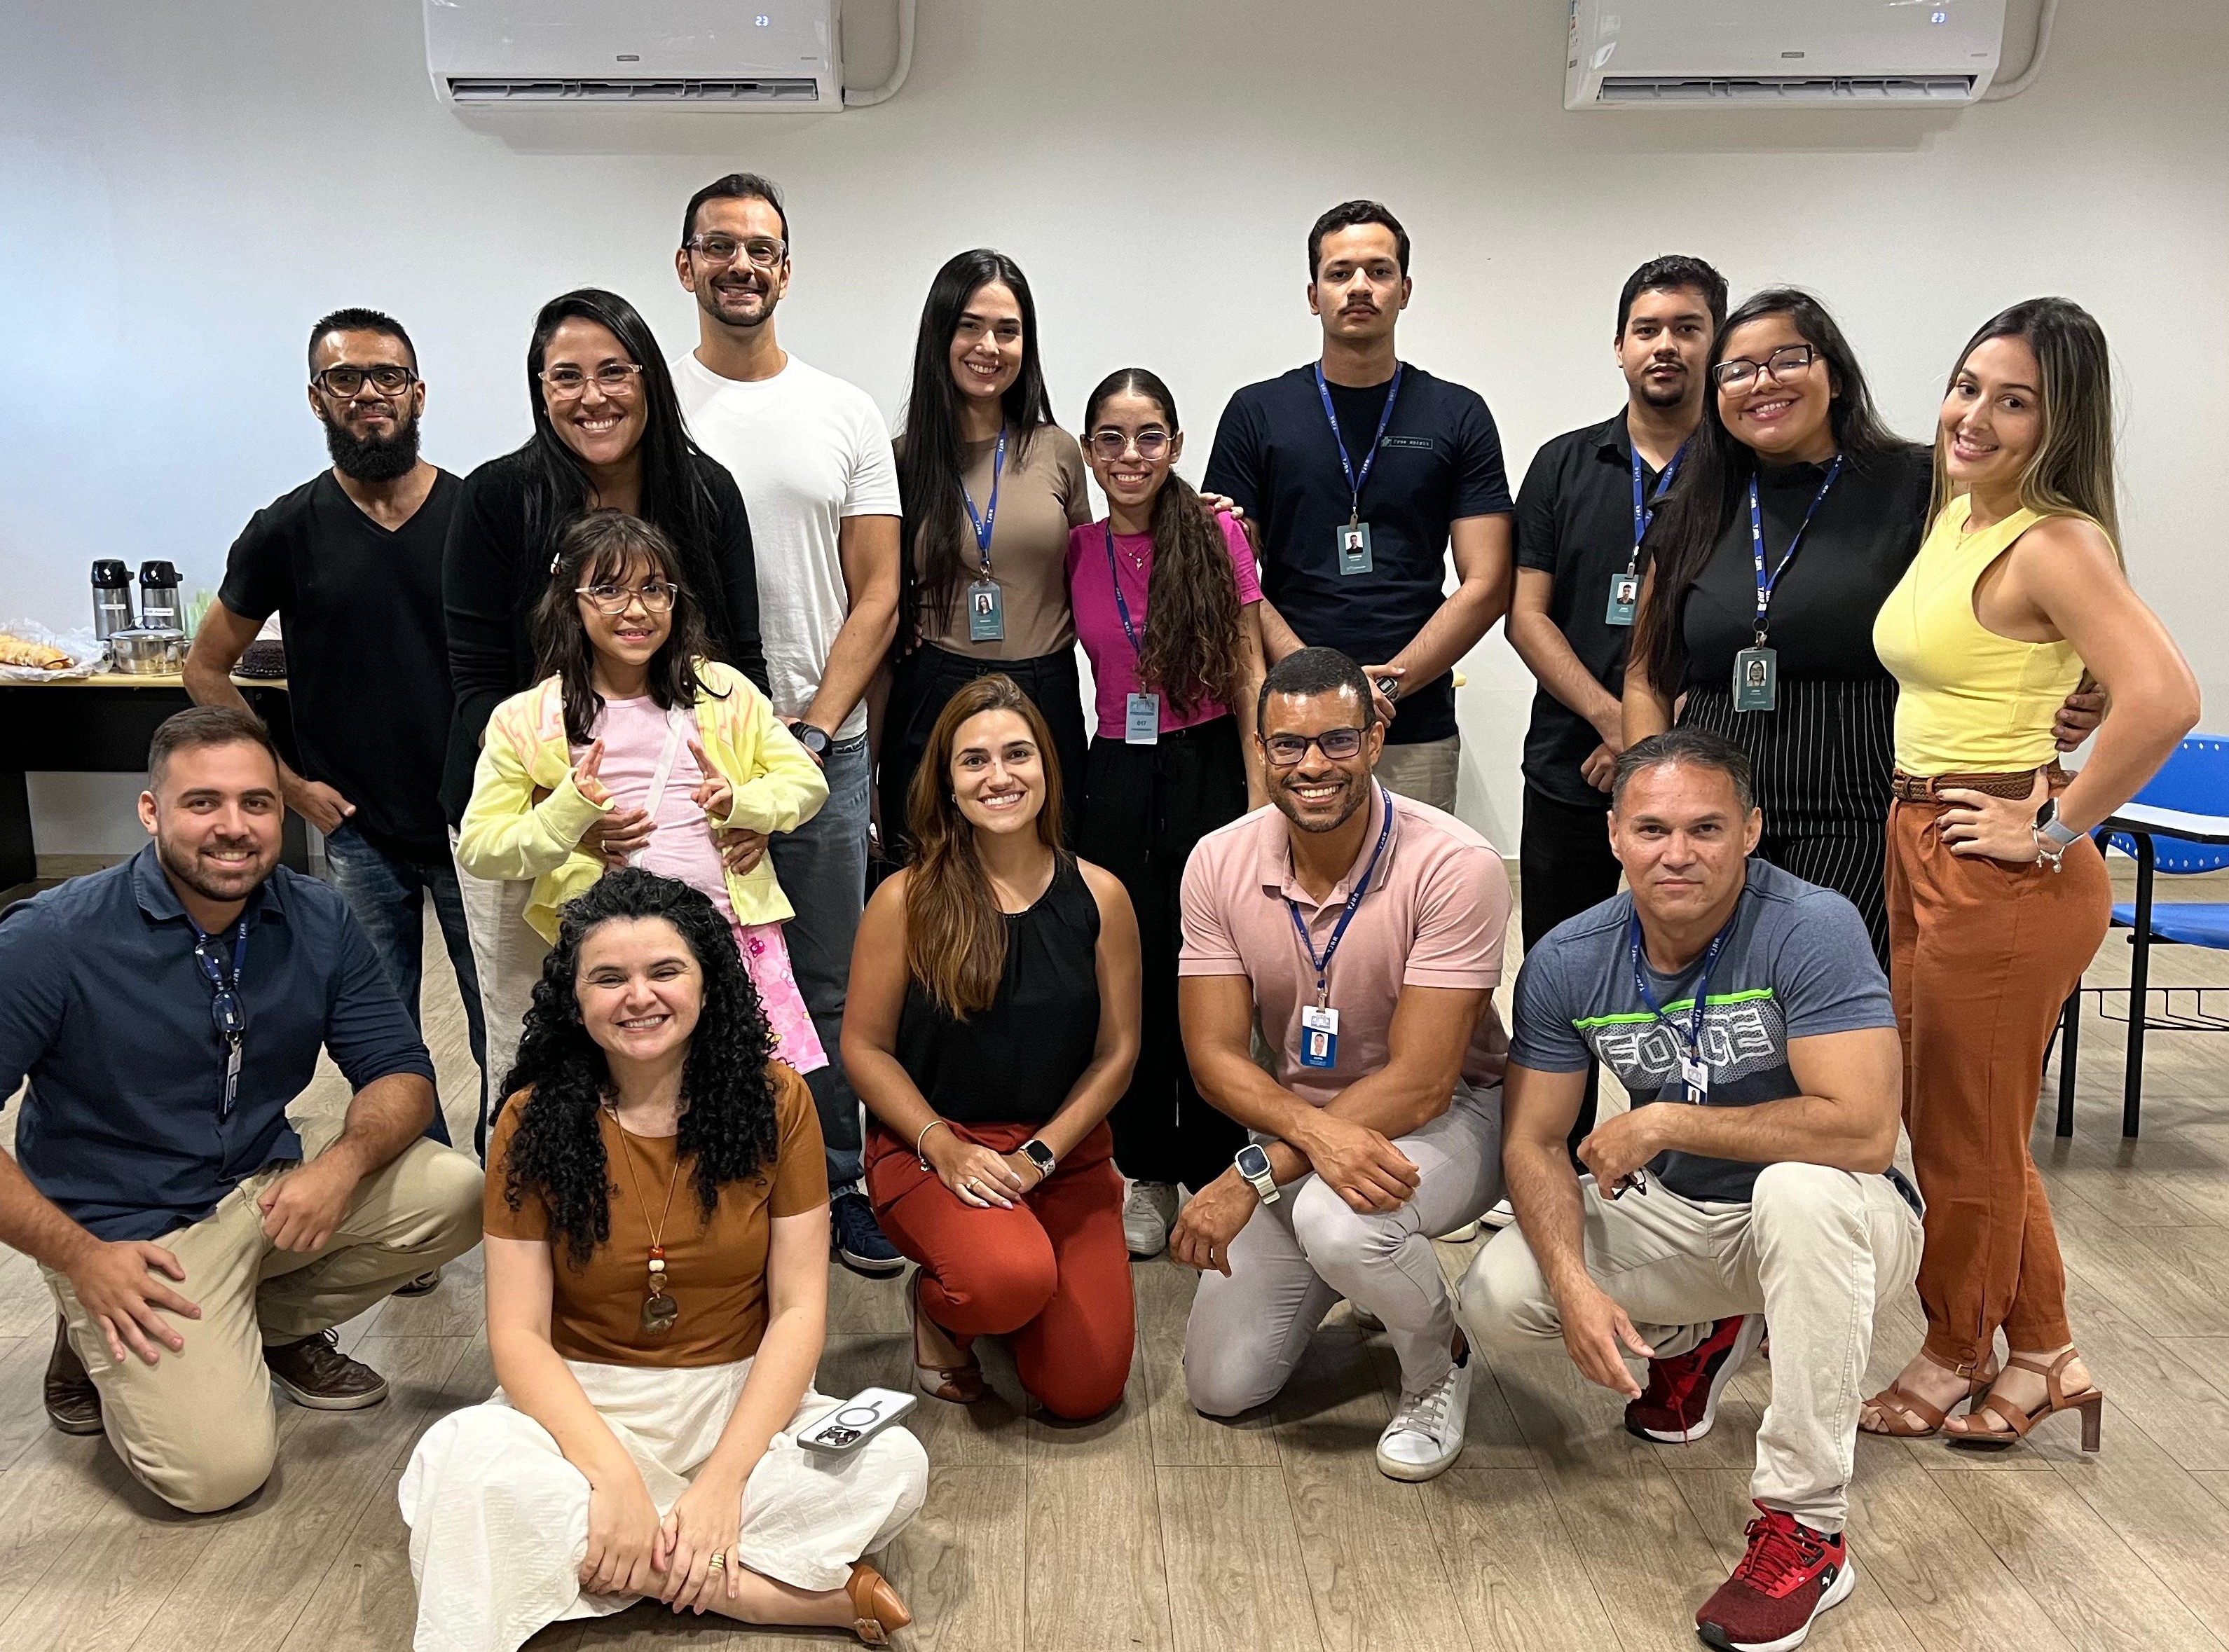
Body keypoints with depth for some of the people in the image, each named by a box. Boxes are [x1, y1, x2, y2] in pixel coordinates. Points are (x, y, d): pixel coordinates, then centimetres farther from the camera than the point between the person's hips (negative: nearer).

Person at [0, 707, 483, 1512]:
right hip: (129, 1232, -5)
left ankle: (278, 1325, 9)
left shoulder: (319, 920, -6)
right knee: (219, 1469, -20)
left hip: (271, 1183, 5)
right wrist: (80, 1257, -19)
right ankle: (95, 1343, 12)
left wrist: (344, 1162, -24)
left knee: (455, 1191, -17)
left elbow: (400, 1073, -3)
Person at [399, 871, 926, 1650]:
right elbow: (519, 1333, -9)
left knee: (895, 1465, -27)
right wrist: (614, 1475, -24)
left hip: (740, 1399, -1)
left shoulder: (775, 1100, -6)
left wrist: (724, 1476, -19)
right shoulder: (534, 1122, -6)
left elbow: (798, 1309, -7)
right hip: (583, 1405, 2)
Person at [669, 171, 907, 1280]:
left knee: (828, 988, 10)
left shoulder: (847, 415, 6)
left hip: (825, 746, 1)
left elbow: (878, 593, 3)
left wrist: (809, 729, -8)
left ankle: (838, 1187, 24)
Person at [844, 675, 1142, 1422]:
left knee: (1085, 1391, -7)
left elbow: (1117, 1051, 2)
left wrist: (1040, 1155, -9)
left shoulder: (1098, 897, -2)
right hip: (928, 1147, -2)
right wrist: (944, 1147, -14)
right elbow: (865, 1046, -2)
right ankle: (937, 1304, 6)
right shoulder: (906, 899, -7)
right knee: (1012, 1277, -33)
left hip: (1066, 1153, 3)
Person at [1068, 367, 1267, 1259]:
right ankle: (1147, 1175, 22)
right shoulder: (1076, 550, 4)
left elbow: (1249, 675, -4)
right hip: (1117, 775, 3)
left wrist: (1259, 800, -8)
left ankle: (1213, 1172, 19)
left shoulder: (1218, 535, -4)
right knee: (1131, 974, 6)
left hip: (1208, 767, -3)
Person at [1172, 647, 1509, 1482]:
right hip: (1295, 1123, 5)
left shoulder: (1455, 867, -26)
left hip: (1448, 1113, -4)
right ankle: (1357, 1272, 31)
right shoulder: (1219, 863, -12)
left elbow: (1419, 1084, -26)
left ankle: (1440, 1365, -3)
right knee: (1221, 1386, 1)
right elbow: (1216, 1057, -12)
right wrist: (1318, 1131, -32)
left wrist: (1254, 1175, -29)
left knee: (1339, 1222, -38)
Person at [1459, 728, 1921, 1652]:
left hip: (1834, 1226, -4)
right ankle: (1699, 1338, 18)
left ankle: (1805, 1526, -22)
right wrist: (1573, 1283, -23)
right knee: (1495, 1300, -14)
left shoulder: (1812, 930, -25)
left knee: (1799, 1190, -39)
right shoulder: (1567, 962, -10)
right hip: (1675, 1217, 5)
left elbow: (1863, 1130, -33)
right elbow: (1533, 1142, -6)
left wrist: (1664, 1125, -25)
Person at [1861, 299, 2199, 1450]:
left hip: (2004, 877, -9)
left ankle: (1953, 1356, 30)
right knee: (1954, 1123, 18)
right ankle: (2045, 1356, 34)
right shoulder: (1951, 512, 9)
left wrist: (2055, 827, -20)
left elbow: (2164, 698, -30)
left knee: (1965, 1137, 9)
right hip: (1922, 855, 9)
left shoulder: (2053, 541, -17)